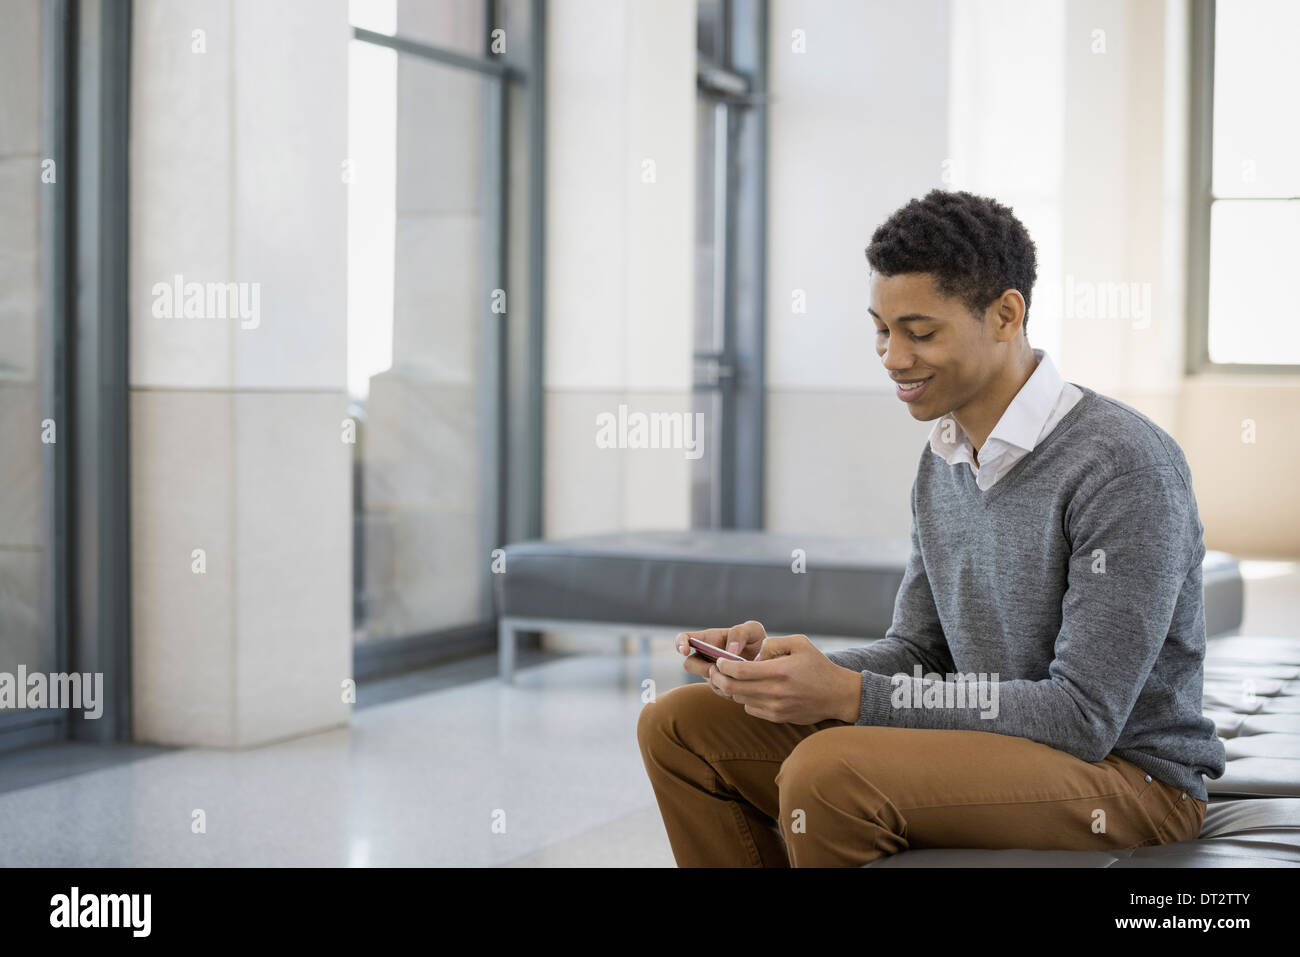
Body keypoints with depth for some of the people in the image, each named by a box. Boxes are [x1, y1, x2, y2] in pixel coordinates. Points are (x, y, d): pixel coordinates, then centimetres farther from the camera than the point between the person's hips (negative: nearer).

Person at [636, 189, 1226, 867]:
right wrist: (774, 664, -8)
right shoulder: (943, 458, 9)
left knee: (828, 769, -34)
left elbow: (1084, 716, -22)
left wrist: (848, 694, -24)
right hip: (985, 754, 8)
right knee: (681, 724, 1)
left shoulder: (1125, 466, -19)